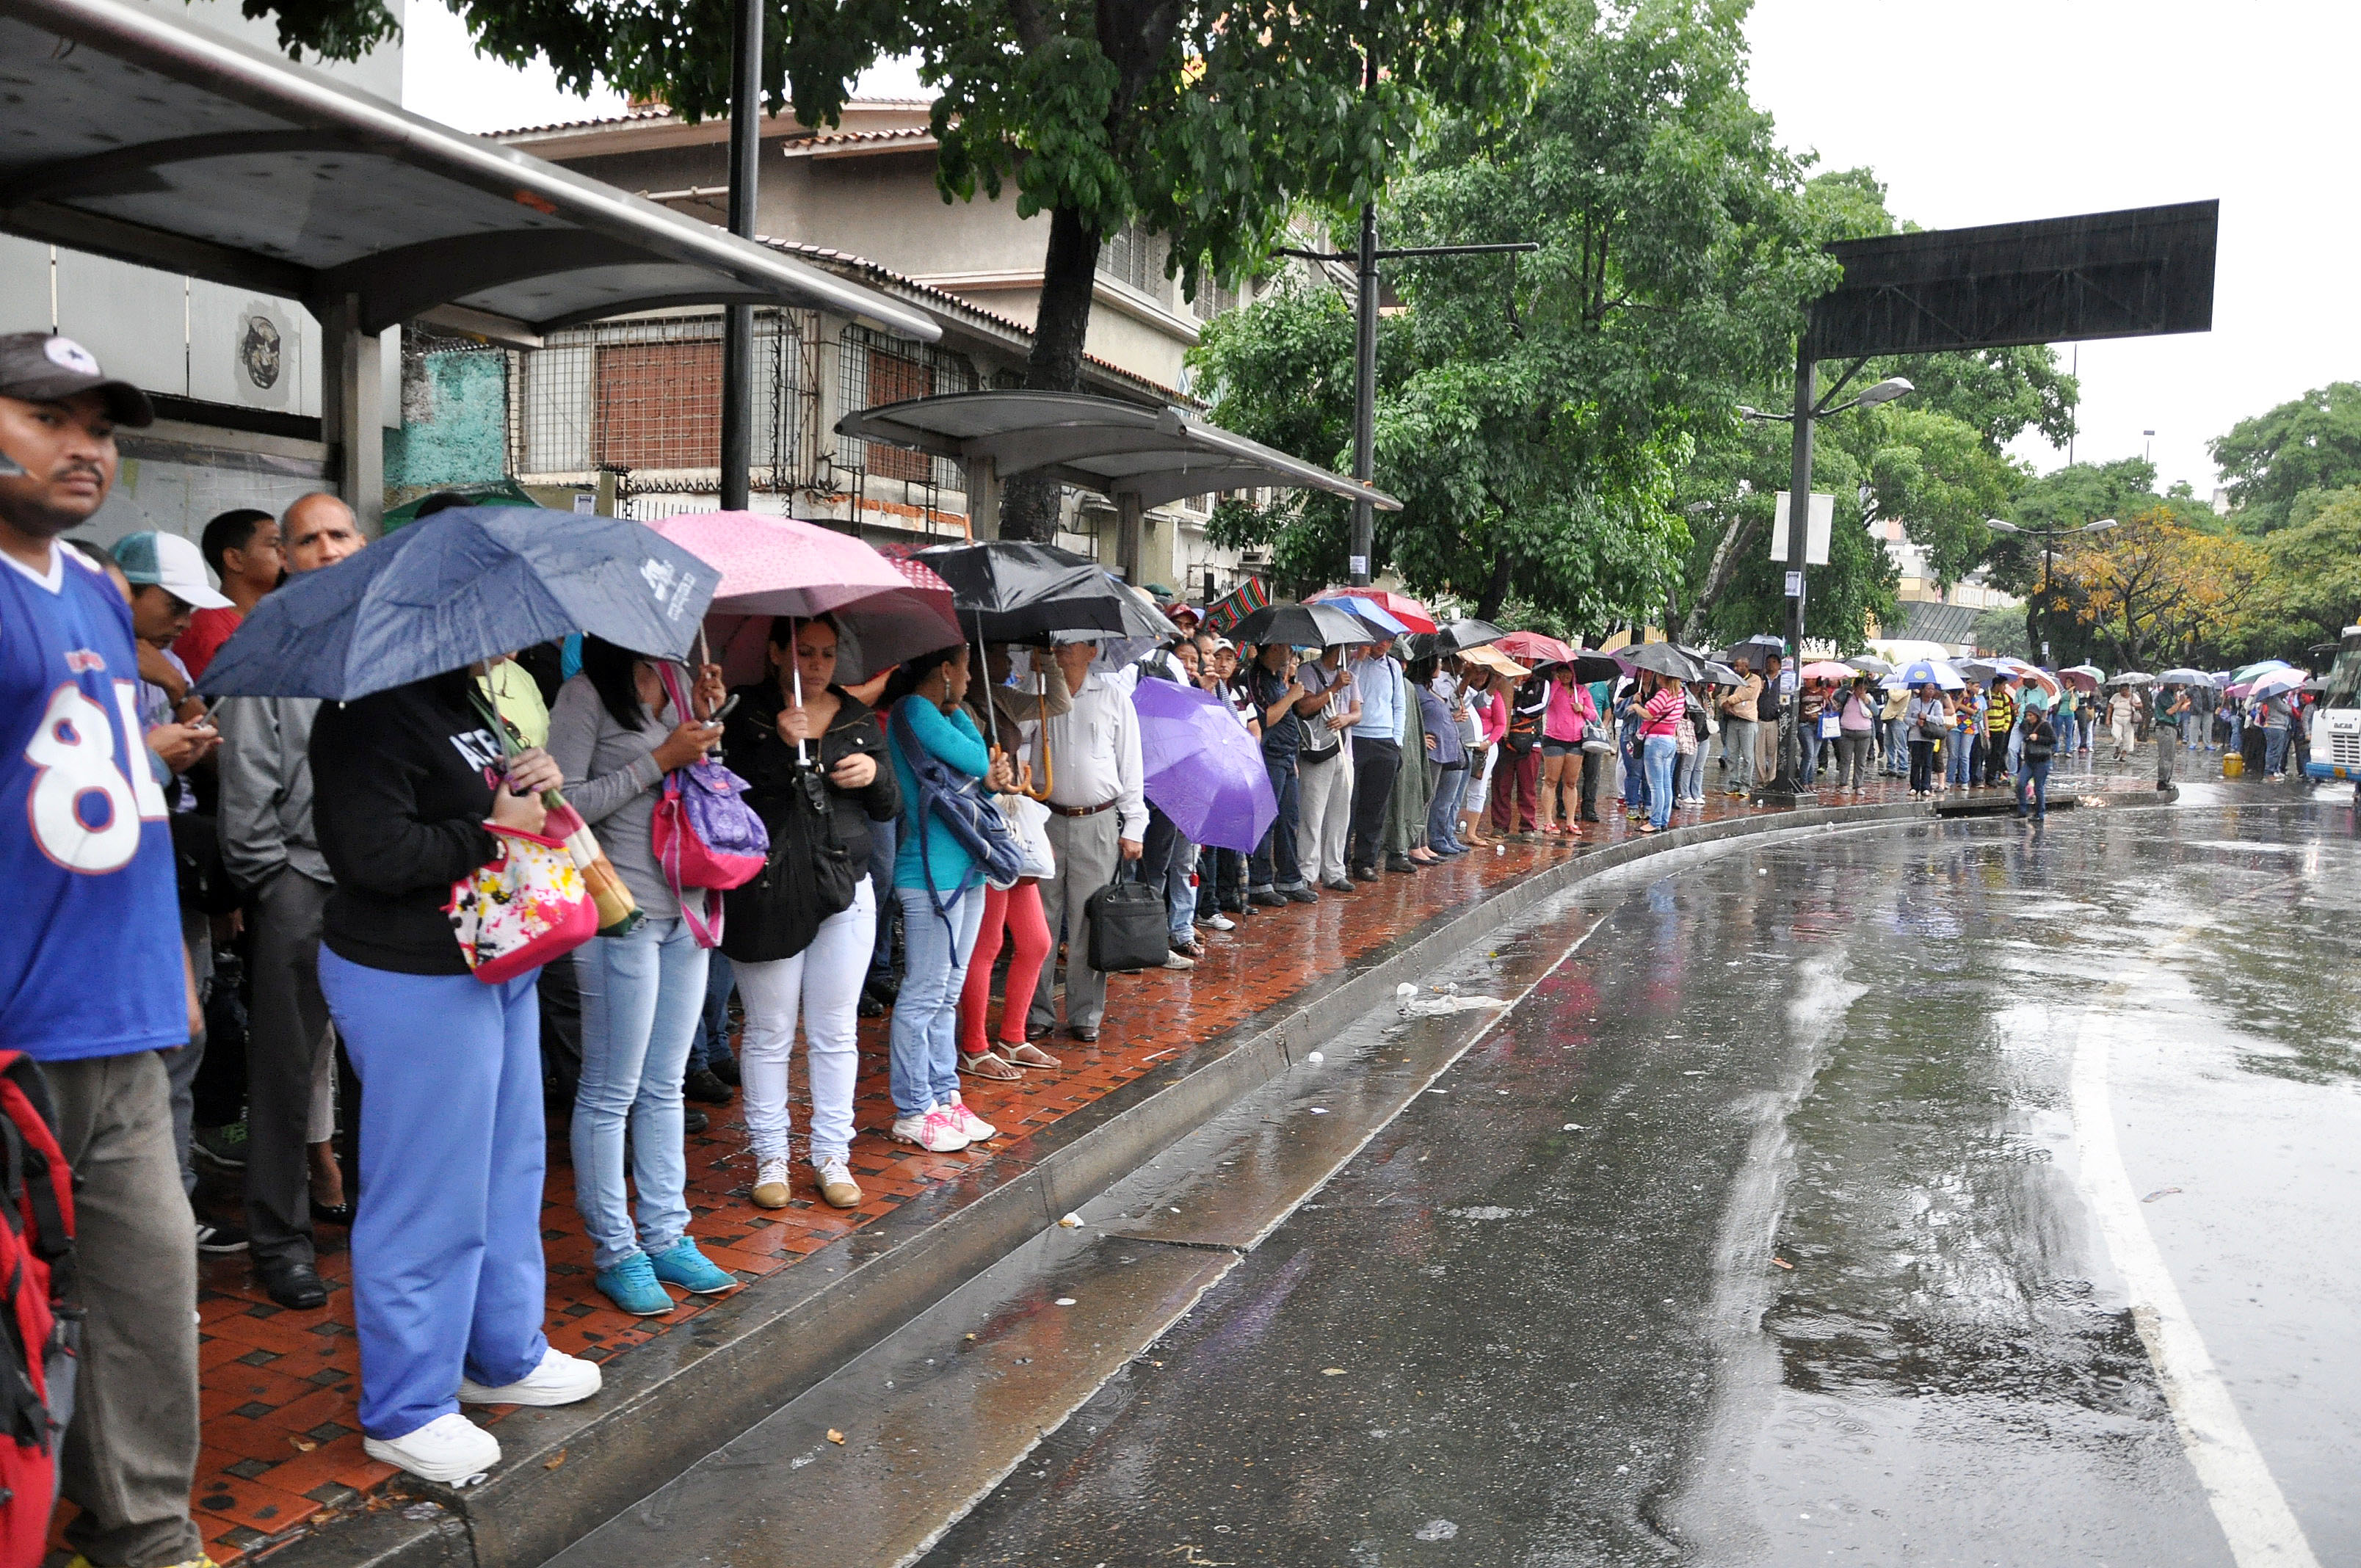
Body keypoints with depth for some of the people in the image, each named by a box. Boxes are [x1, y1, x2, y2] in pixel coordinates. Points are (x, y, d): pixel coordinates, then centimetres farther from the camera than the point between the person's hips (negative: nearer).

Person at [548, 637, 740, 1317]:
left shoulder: (673, 690, 13)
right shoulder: (587, 694, -8)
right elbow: (564, 803, -15)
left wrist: (702, 723, 6)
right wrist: (660, 760, -14)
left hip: (684, 911, 7)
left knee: (665, 1088, 14)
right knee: (612, 1093, 2)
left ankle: (667, 1237, 23)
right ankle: (615, 1252, 12)